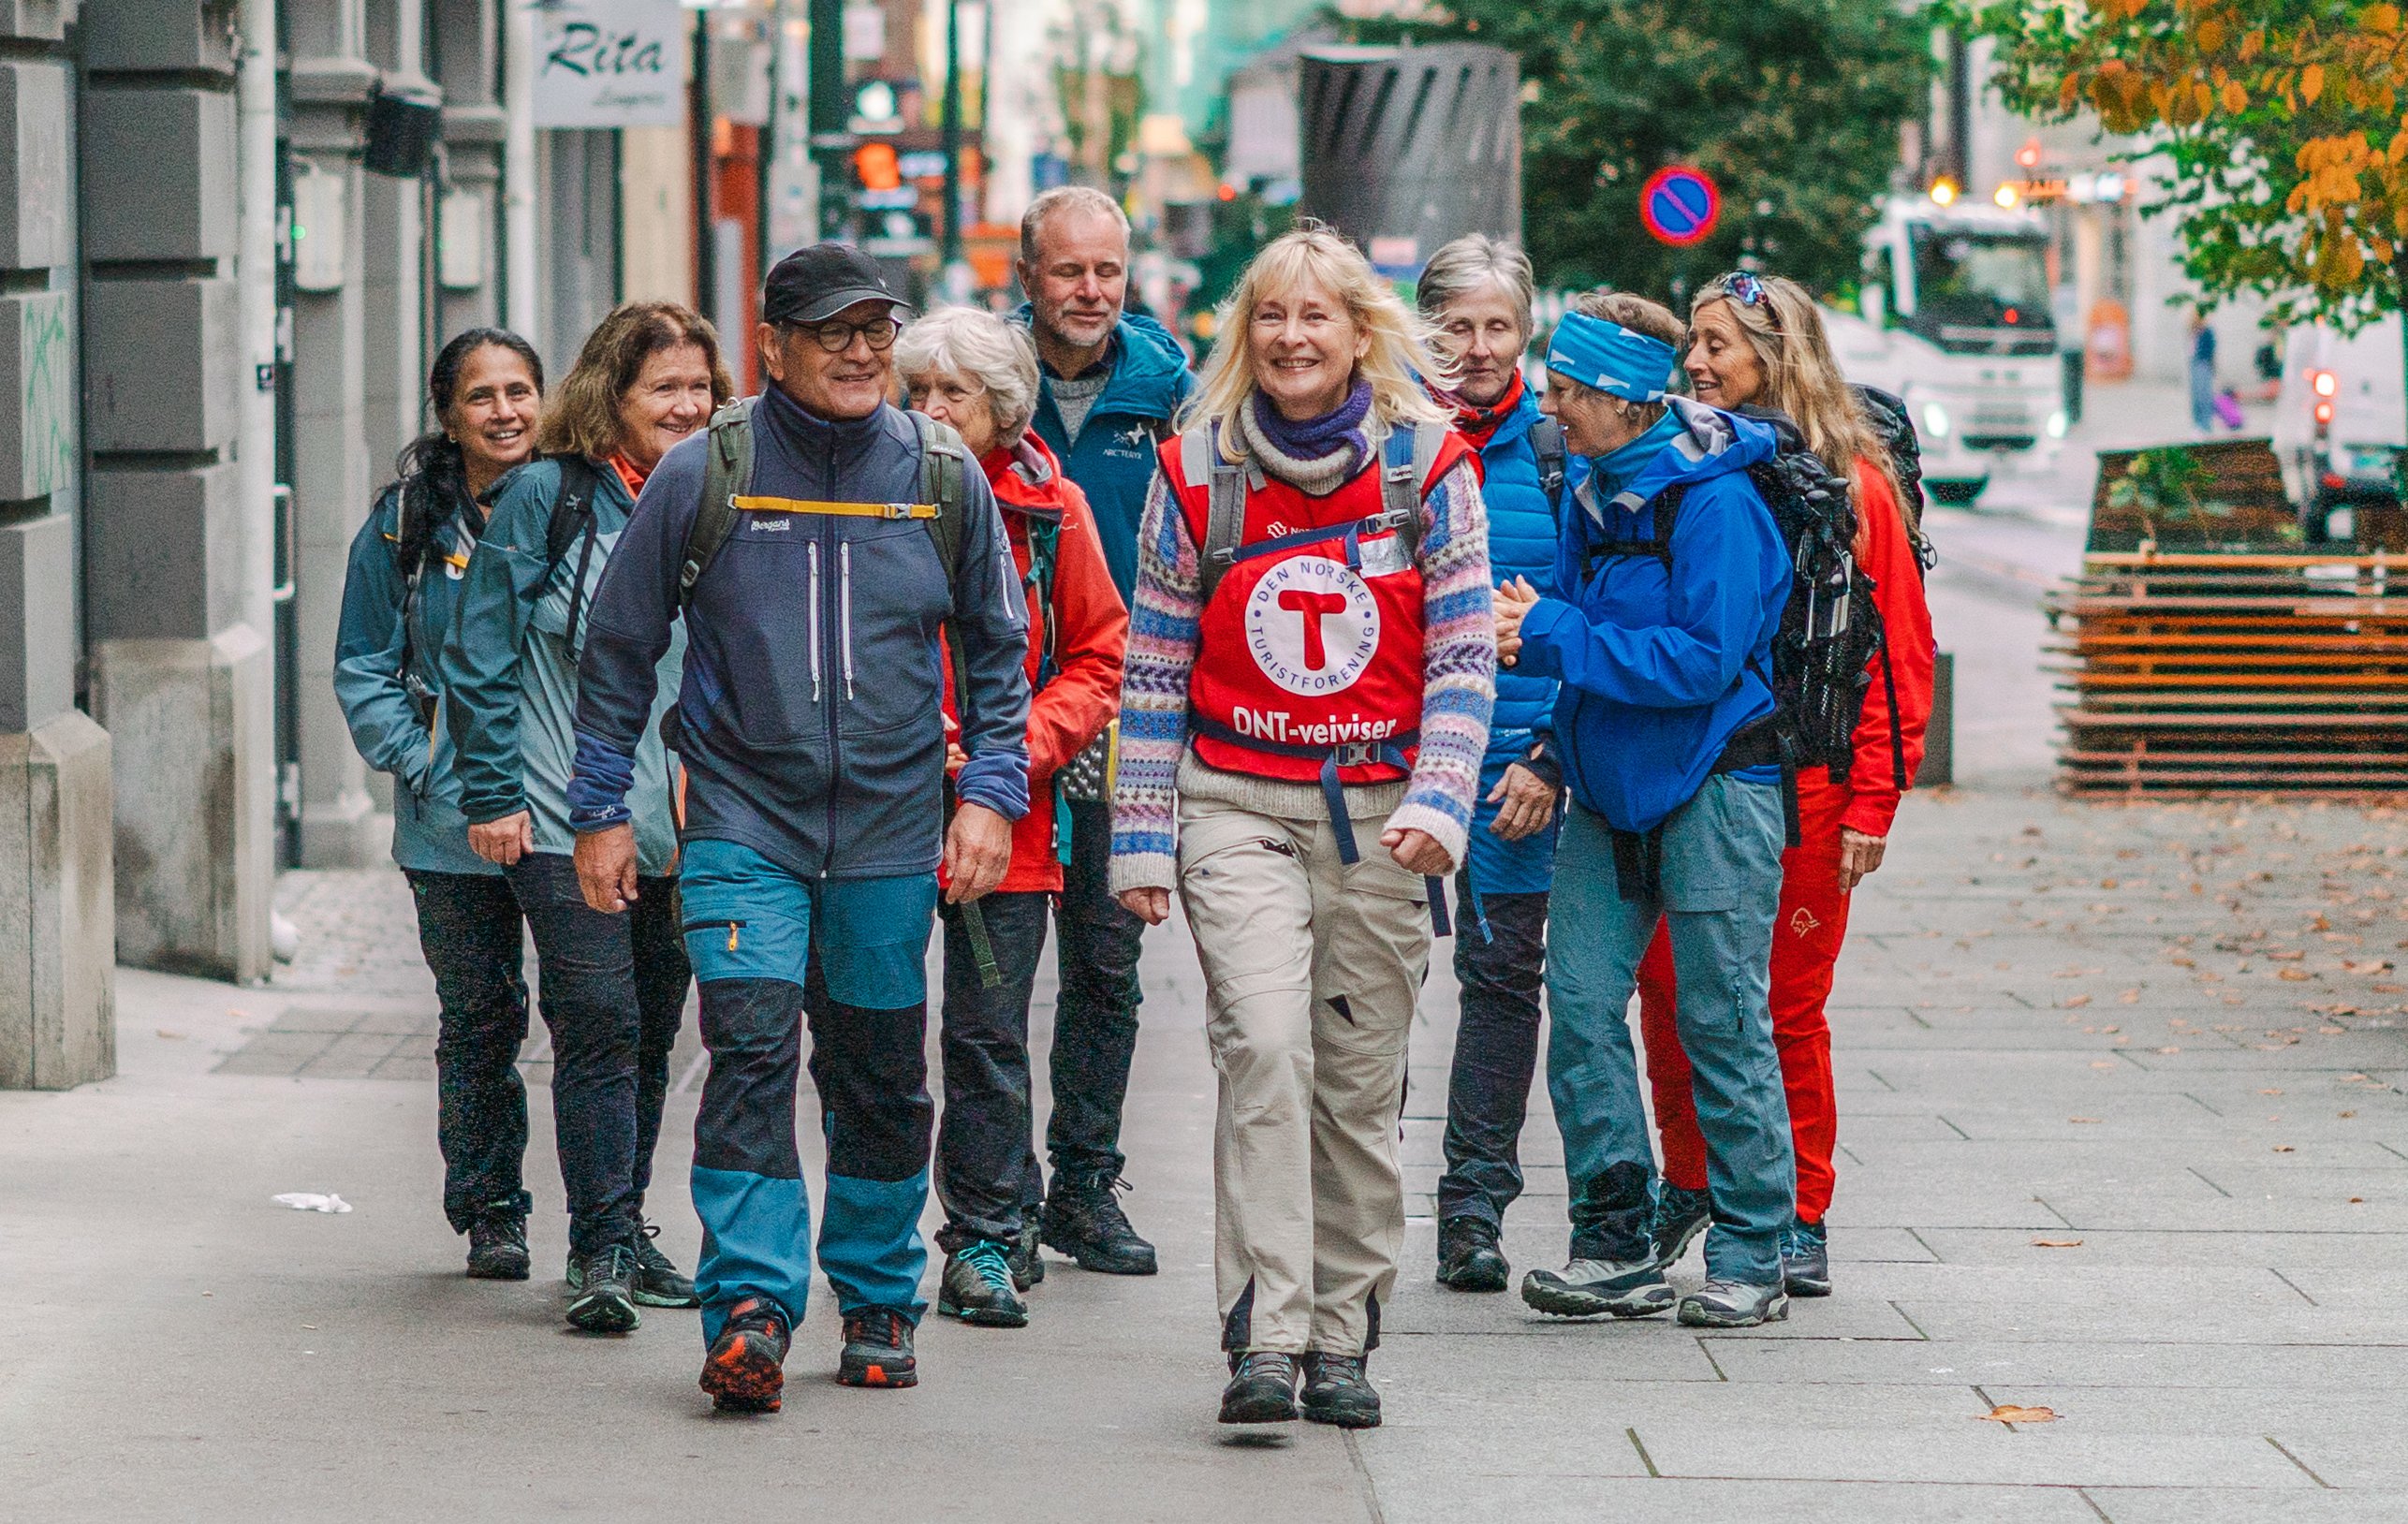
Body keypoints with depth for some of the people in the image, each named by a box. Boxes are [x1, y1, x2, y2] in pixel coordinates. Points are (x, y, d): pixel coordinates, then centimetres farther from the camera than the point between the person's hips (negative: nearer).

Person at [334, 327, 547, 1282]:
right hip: (456, 825, 0)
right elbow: (365, 669, 9)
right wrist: (422, 764, -5)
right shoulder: (407, 525, 5)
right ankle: (489, 1214, 18)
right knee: (478, 1018, 6)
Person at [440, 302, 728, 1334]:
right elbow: (482, 654, -3)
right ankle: (602, 1248, -10)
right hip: (564, 822, -5)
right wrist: (492, 793, -8)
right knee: (599, 1024, -12)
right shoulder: (548, 496, -4)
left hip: (679, 824, 5)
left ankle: (620, 1235, 21)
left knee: (651, 1033, 10)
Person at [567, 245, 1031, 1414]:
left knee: (881, 1076, 9)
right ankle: (750, 1311, -17)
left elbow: (998, 650, 13)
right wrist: (601, 810, 3)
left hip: (893, 831, 2)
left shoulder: (945, 480, 3)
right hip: (742, 822, -2)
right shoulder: (702, 476, -3)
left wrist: (990, 792, 3)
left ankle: (879, 1303, 24)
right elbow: (619, 649, 5)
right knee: (750, 1053, -15)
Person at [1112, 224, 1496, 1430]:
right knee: (1265, 1048, -18)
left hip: (1379, 815, 1)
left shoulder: (1430, 468, 1)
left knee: (1361, 1082, 5)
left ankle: (1340, 1341, 15)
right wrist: (1141, 839, 4)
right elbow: (1154, 667, 7)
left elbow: (1463, 658, 0)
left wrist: (1438, 803, -13)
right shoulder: (1198, 471, 3)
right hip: (1238, 808, -1)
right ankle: (1263, 1340, -20)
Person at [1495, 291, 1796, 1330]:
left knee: (1720, 1020, -2)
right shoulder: (1595, 493, 9)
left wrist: (1558, 640, -21)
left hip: (1711, 787, -7)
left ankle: (1748, 1261, 6)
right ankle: (1615, 1246, 5)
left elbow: (1705, 660, -22)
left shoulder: (1714, 502, -15)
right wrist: (1532, 629, -7)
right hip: (1610, 786, 7)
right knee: (1581, 1002, -1)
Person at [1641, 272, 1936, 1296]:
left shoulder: (1851, 481, -3)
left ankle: (1798, 1220, 13)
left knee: (1789, 1005, 2)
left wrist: (1873, 797, -10)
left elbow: (1900, 649, -4)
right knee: (1667, 989, 4)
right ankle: (1687, 1183, 24)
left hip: (1800, 780, -4)